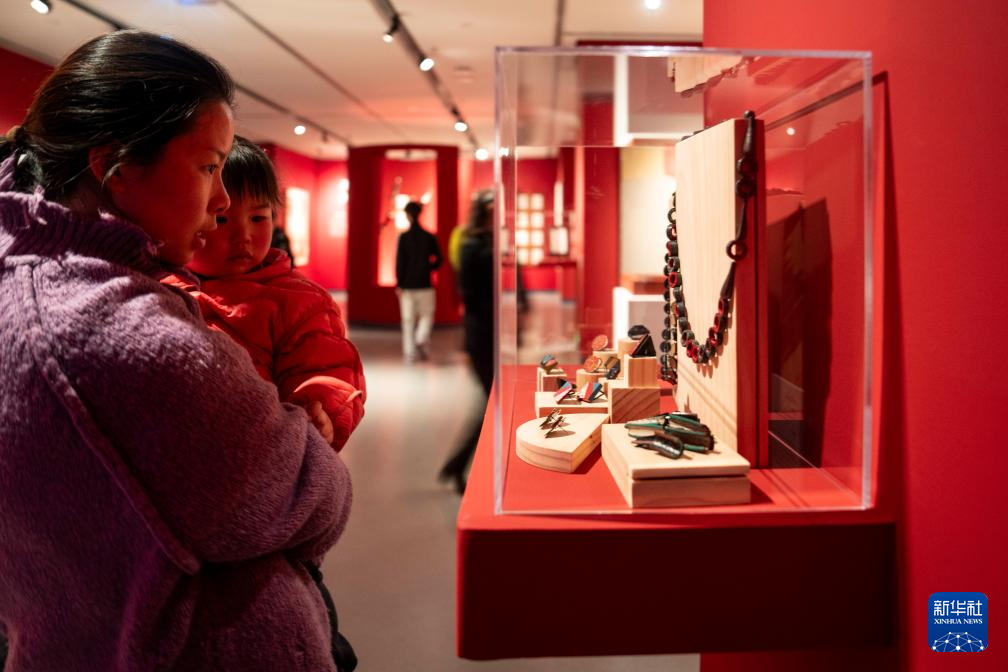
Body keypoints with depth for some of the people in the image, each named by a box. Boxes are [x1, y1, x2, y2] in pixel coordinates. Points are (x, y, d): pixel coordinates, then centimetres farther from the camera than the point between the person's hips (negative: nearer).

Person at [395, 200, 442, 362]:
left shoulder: (403, 237, -5)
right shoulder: (429, 237, -1)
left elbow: (399, 261, -8)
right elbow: (438, 260, 1)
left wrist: (399, 283, -2)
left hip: (407, 284, 0)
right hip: (424, 284, 1)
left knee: (408, 319, 6)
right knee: (426, 315, 13)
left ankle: (410, 352, 5)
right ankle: (421, 340, -11)